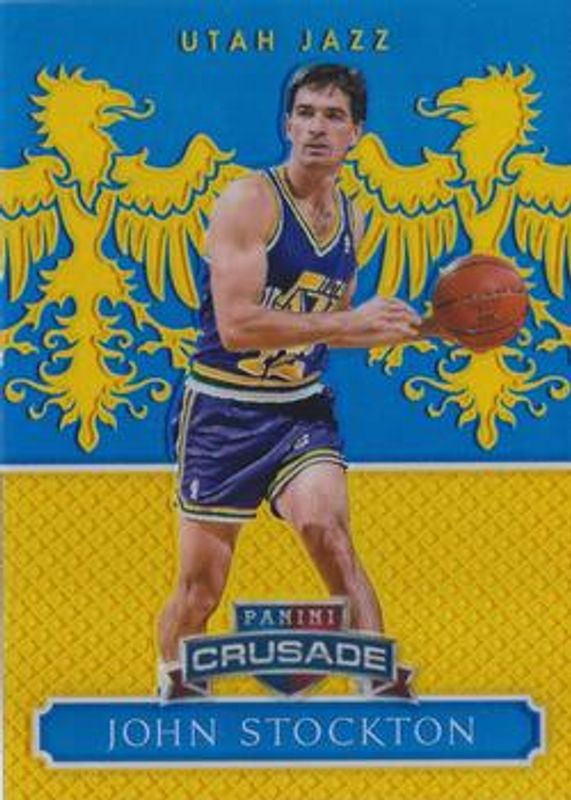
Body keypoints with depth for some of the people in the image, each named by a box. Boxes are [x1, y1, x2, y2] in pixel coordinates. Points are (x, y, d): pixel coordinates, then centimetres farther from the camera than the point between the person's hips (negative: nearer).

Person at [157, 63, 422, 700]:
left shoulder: (352, 221, 7)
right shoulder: (249, 201, -15)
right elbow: (236, 327, -26)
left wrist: (409, 328, 8)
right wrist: (348, 321, -27)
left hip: (303, 409, 4)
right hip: (224, 410, -4)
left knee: (329, 535, -20)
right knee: (199, 589, 6)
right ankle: (172, 691, 34)